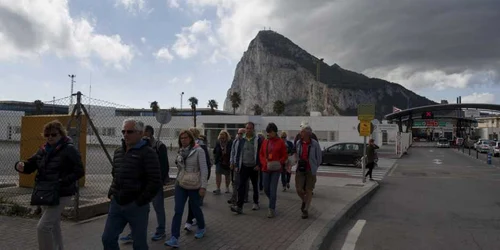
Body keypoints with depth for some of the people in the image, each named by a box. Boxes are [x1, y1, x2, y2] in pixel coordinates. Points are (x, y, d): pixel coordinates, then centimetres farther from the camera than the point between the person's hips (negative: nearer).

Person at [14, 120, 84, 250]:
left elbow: (79, 171, -16)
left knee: (43, 227, -13)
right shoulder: (43, 150, 8)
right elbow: (30, 165, 9)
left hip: (60, 194, -8)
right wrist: (21, 166, -14)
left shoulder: (69, 149, -12)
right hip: (45, 193, 8)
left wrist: (62, 182, -25)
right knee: (54, 226, 21)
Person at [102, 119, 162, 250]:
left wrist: (140, 201, -16)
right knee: (108, 239, 14)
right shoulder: (118, 152, 11)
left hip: (136, 206, -7)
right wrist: (111, 193, 11)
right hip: (116, 204, 7)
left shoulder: (148, 153, -13)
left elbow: (155, 181, -18)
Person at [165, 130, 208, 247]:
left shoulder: (198, 151, -13)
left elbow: (204, 170, -15)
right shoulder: (181, 151, 4)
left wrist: (203, 186, -18)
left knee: (195, 208, 12)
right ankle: (174, 238, -1)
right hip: (180, 185, 4)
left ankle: (201, 228, 38)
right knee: (177, 211, -3)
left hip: (194, 186, -4)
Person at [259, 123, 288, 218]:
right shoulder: (265, 141, 7)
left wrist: (280, 162, -17)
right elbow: (261, 154, 11)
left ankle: (272, 209, 5)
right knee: (266, 189, 11)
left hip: (276, 169, -4)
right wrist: (264, 163, -6)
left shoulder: (280, 142, -3)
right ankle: (273, 202, 37)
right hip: (265, 169, 4)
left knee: (273, 190, -6)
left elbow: (285, 155, 0)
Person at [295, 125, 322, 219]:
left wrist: (314, 168, 8)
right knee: (299, 189, -3)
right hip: (300, 170, 2)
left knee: (309, 190, 4)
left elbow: (319, 158, 2)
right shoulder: (298, 143, -1)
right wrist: (298, 160, 7)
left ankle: (306, 210, 19)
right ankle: (304, 201, 31)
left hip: (310, 170, -2)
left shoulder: (315, 144, -10)